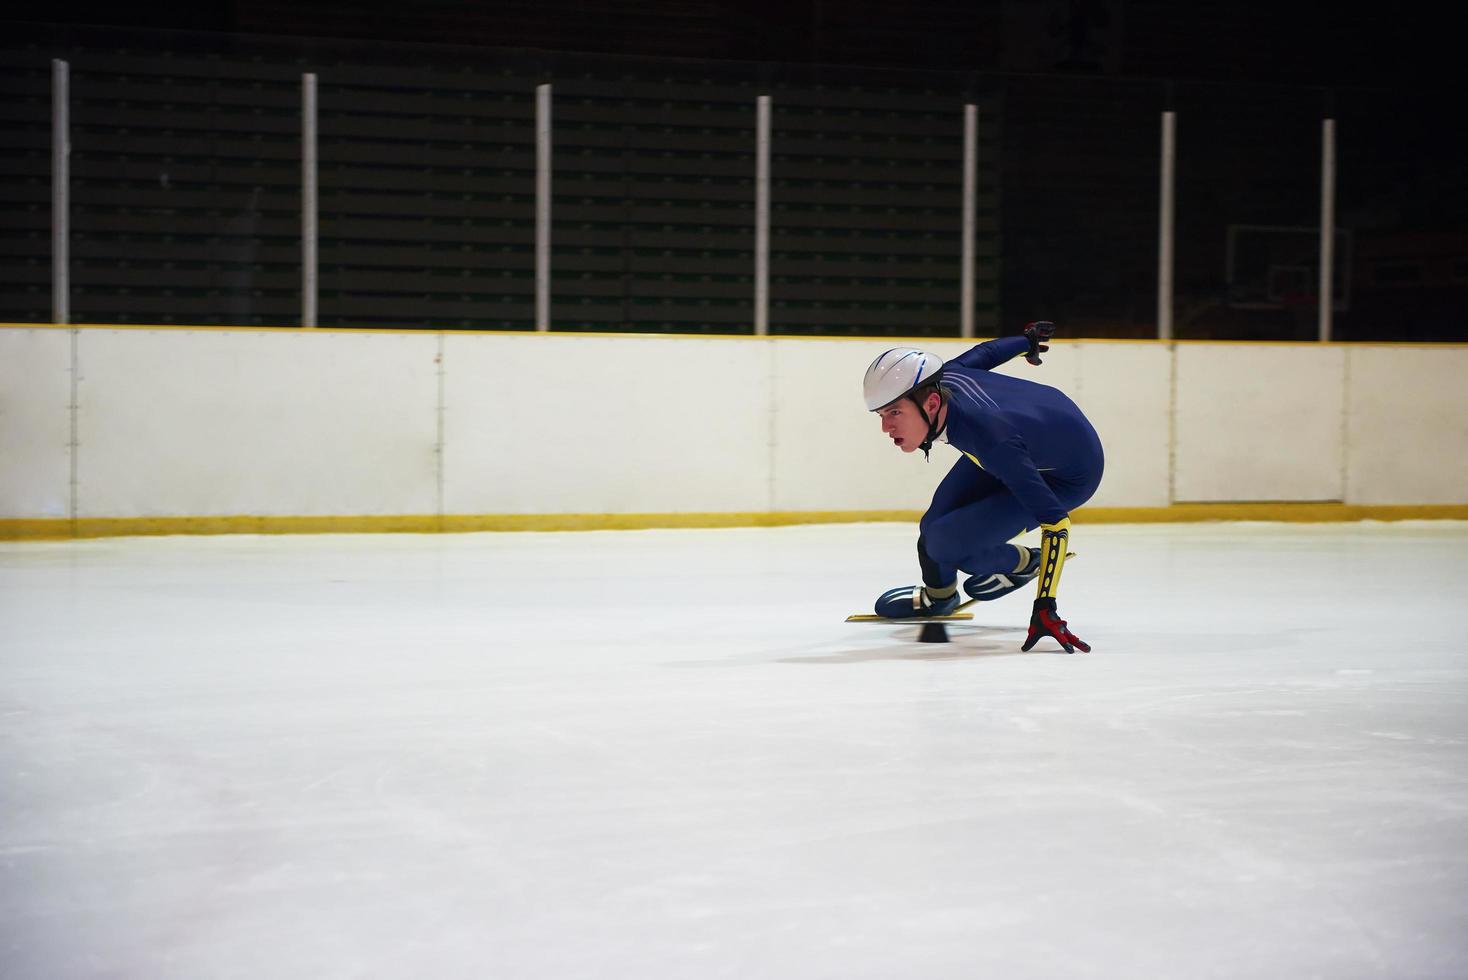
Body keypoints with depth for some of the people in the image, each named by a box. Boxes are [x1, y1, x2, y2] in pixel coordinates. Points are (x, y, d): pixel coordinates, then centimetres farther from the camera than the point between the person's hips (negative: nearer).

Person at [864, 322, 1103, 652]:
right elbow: (986, 352, -1)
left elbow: (1055, 522, -40)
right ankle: (937, 594, 32)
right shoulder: (940, 377, -23)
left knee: (945, 543, -16)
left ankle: (1020, 564, 15)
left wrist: (1045, 607, -41)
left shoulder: (990, 441, -43)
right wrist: (1028, 339, 22)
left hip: (1066, 474, -7)